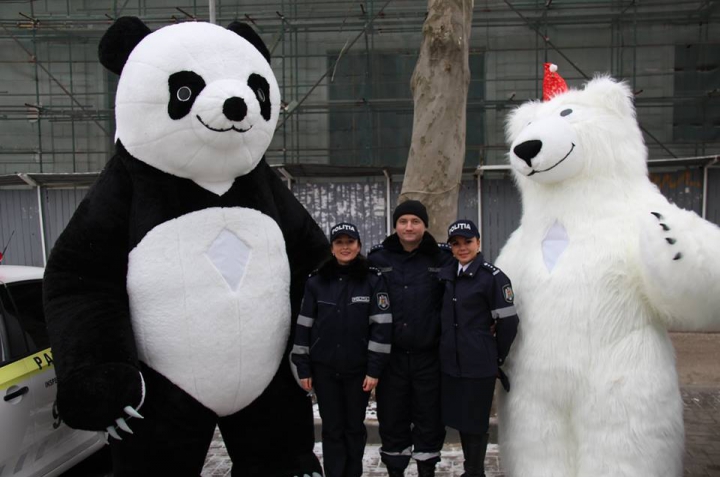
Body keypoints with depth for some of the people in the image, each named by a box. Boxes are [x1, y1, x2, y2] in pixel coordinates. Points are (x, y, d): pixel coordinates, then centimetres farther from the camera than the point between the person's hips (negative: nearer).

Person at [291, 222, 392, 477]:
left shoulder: (373, 279, -4)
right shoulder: (316, 281, 1)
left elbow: (382, 326, -7)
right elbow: (303, 326, 2)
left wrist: (374, 369, -11)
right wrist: (303, 368, 0)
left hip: (359, 369, -1)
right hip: (324, 369, 1)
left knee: (354, 427, 12)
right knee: (332, 429, 9)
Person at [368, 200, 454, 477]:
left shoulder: (443, 258, -2)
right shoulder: (378, 259, -1)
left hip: (428, 356, 0)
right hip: (390, 355, 1)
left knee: (429, 417, 11)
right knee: (392, 417, 12)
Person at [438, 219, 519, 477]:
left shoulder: (492, 277, -12)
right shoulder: (445, 275, 7)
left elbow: (508, 322, -11)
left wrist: (497, 357, -1)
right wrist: (447, 349, 12)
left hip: (479, 364, -6)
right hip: (450, 362, 6)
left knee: (475, 422, 6)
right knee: (460, 419, 17)